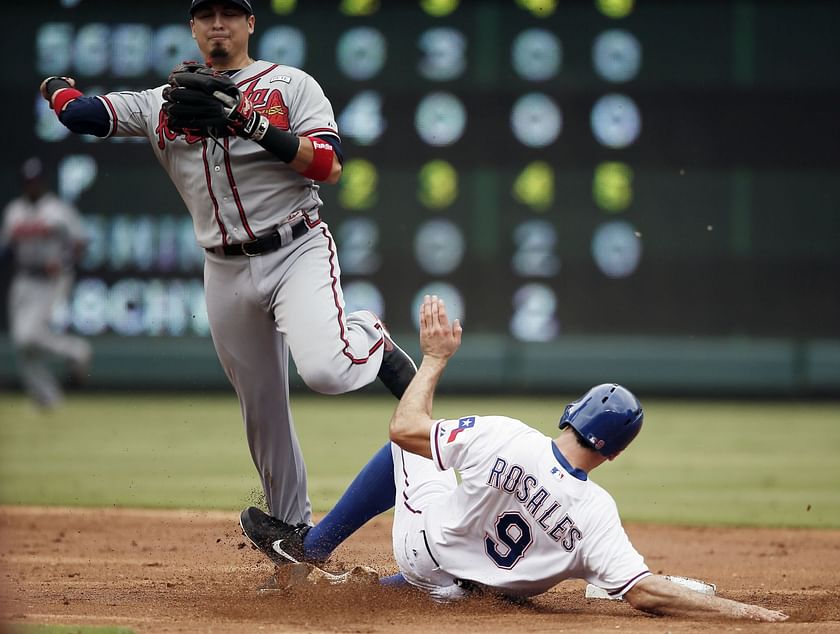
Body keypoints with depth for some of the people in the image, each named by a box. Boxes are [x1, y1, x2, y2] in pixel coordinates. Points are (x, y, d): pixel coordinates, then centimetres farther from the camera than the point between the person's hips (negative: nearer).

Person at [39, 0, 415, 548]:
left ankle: (373, 339, 5)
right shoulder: (165, 102, 10)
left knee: (326, 370, -29)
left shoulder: (290, 85, 1)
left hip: (297, 251, -4)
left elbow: (330, 167, -12)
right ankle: (293, 528, 23)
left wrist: (249, 122, -18)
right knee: (263, 410, 9)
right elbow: (78, 112, 6)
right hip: (227, 272, 4)